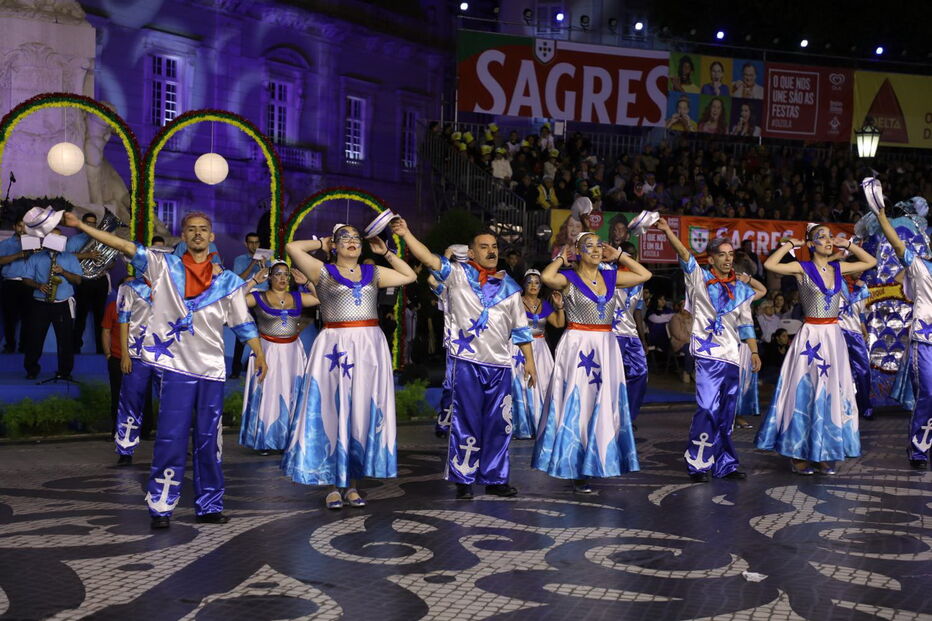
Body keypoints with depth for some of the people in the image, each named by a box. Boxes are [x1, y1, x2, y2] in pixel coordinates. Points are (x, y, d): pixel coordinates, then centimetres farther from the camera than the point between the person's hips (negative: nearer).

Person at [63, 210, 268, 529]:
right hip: (177, 365, -2)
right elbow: (125, 247, -1)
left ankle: (209, 506, 14)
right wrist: (81, 226, -7)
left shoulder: (227, 279, 9)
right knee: (171, 438, -5)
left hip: (212, 368, 2)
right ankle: (161, 506, 2)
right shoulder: (165, 266, 4)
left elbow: (243, 321, 10)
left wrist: (259, 355, 2)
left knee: (209, 440, 6)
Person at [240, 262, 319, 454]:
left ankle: (290, 439, 12)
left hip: (292, 351, 3)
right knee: (267, 394, 1)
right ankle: (264, 440, 8)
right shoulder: (259, 297, -4)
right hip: (267, 351, -3)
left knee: (291, 394, 5)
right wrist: (254, 281, -12)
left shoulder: (298, 298, 6)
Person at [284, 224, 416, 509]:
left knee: (362, 412, 4)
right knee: (333, 411, -1)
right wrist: (321, 244, 10)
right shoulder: (323, 272, 5)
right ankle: (333, 484, 6)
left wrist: (385, 252, 19)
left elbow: (410, 276, 22)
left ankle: (351, 483, 11)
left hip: (370, 347, 3)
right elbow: (292, 247, -5)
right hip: (335, 347, -3)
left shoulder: (374, 272, 14)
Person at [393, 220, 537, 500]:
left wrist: (529, 360, 11)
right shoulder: (458, 275, 3)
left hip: (500, 364, 4)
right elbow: (430, 259, -10)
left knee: (498, 423, 7)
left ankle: (494, 478, 17)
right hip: (467, 361, -3)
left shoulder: (509, 286, 12)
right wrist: (406, 234, -22)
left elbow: (520, 327, 15)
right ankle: (463, 479, 7)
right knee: (466, 421, -1)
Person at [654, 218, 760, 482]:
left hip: (731, 357, 5)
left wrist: (754, 352, 9)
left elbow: (746, 324, 17)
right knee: (708, 409, -14)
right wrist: (667, 231, -27)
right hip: (707, 354, -5)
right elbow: (684, 255, -12)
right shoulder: (699, 278, 3)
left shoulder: (740, 289, 15)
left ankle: (725, 465, 16)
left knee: (726, 414, 9)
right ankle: (698, 463, -5)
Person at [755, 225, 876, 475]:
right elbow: (769, 264, -19)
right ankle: (799, 454, 5)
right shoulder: (803, 269, -5)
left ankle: (824, 453, 15)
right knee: (805, 391, -1)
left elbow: (871, 261, 21)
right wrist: (790, 244, -8)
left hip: (834, 336, 5)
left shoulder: (839, 268, 9)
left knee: (831, 393, 7)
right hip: (811, 337, -5)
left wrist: (847, 245, 13)